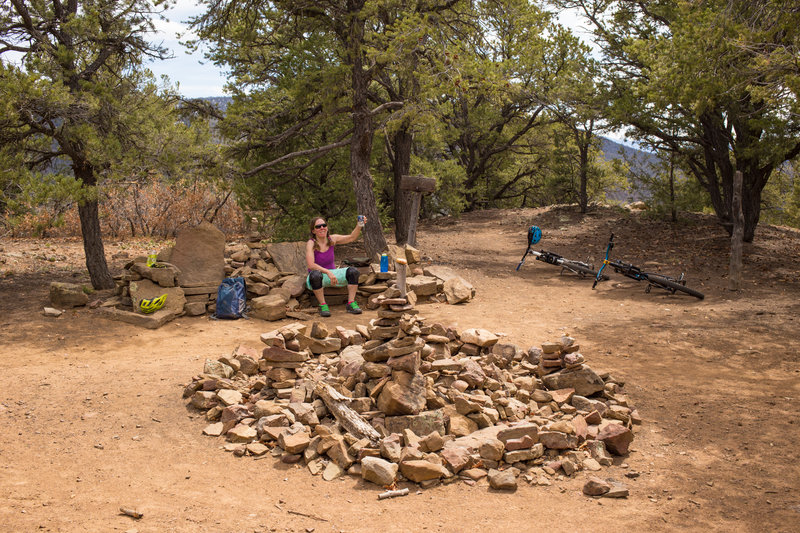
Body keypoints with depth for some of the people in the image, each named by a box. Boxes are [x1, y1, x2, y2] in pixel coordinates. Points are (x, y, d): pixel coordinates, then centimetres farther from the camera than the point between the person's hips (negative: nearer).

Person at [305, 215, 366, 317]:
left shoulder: (331, 239, -2)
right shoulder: (311, 243, -17)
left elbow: (351, 237, 0)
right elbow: (310, 265, -28)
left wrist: (359, 225, -17)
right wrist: (328, 272, -37)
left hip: (331, 274, 5)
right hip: (317, 278, -5)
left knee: (353, 271, -16)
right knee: (315, 274, -40)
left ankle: (351, 303, -15)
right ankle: (323, 305, -24)